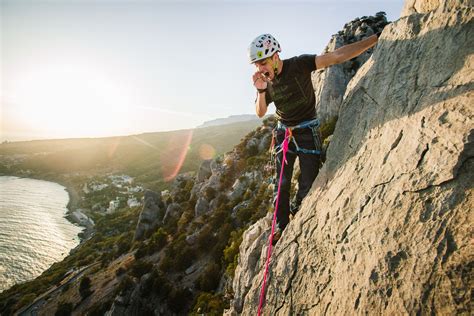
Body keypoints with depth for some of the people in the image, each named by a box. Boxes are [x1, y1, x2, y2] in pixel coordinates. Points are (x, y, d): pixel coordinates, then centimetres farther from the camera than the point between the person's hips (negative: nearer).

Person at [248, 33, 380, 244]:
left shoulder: (299, 65, -17)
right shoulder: (266, 80, -4)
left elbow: (336, 56, -22)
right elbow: (260, 113, -3)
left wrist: (377, 38, -27)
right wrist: (261, 91, -21)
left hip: (307, 130, -3)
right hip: (283, 132, 4)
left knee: (308, 182, 1)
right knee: (281, 182, 3)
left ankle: (297, 211, 29)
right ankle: (281, 225, 17)